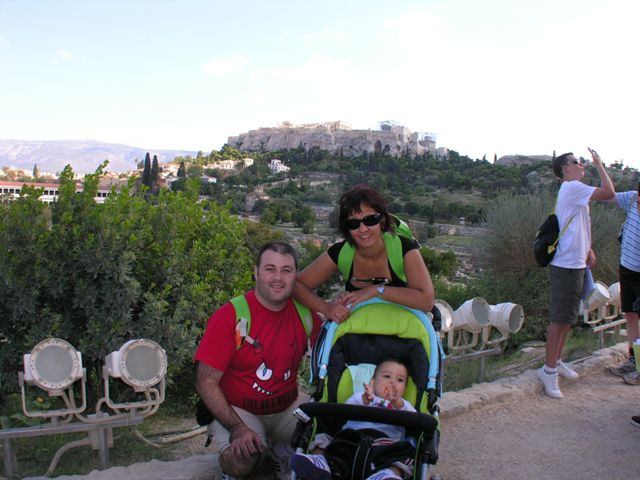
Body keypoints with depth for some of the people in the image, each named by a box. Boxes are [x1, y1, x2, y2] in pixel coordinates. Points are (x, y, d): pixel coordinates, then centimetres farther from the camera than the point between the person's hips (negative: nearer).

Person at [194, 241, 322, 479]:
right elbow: (206, 383, -16)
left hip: (288, 406, 5)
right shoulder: (230, 316, -17)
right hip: (239, 410, -5)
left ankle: (281, 450, 13)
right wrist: (237, 427, -25)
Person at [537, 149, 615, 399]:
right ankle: (549, 369, 0)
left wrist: (587, 250, 15)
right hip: (566, 264, -10)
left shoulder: (573, 190, 18)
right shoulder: (572, 188, -13)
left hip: (574, 263, 10)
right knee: (560, 318, -6)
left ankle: (556, 361, 28)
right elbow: (609, 192, -23)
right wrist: (599, 164, -10)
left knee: (567, 317, 17)